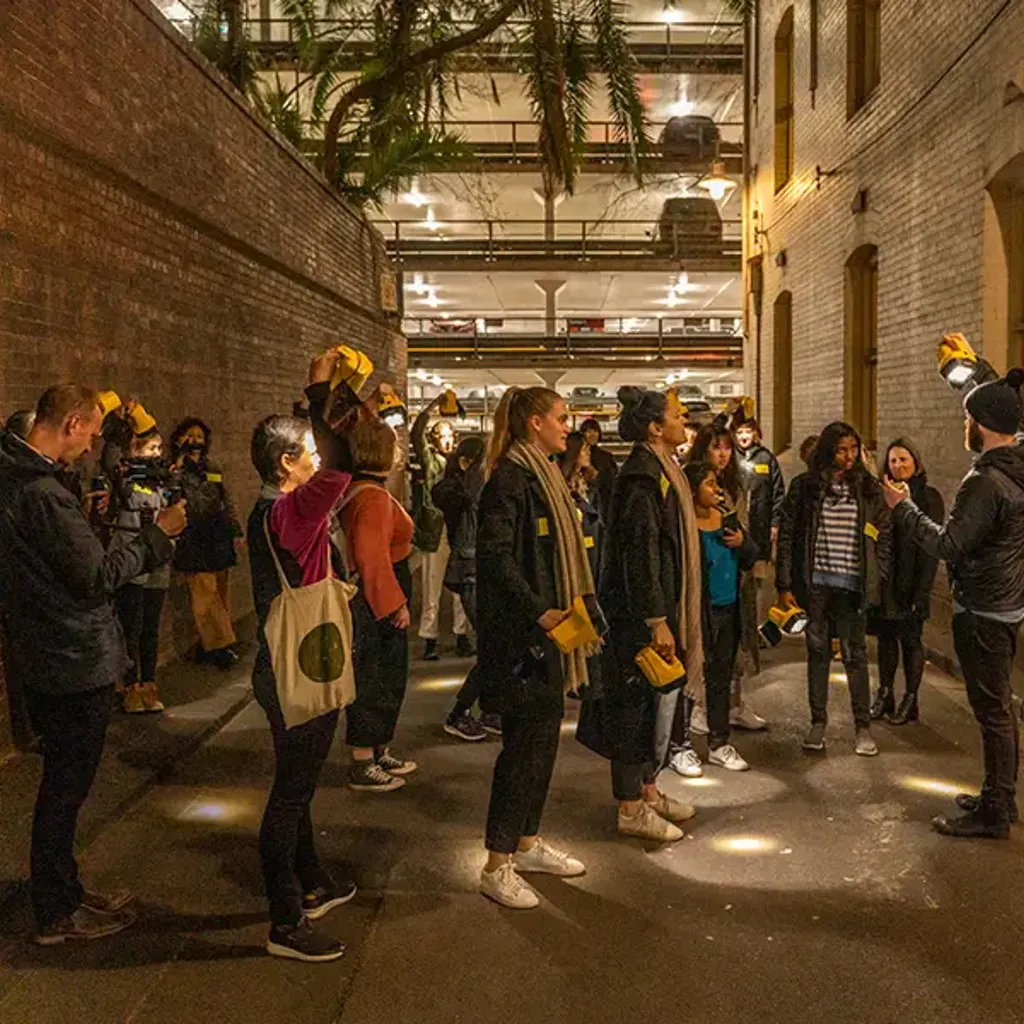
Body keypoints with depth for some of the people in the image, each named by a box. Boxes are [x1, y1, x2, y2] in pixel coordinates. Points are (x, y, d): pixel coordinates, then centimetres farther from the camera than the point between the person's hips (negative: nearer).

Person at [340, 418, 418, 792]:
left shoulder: (353, 490, 10)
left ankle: (378, 753, 32)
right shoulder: (374, 498, -22)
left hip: (372, 602, 11)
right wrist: (396, 604, -21)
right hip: (378, 603, -11)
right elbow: (373, 558, -27)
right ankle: (364, 766, 10)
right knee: (374, 680, 0)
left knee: (386, 679, 19)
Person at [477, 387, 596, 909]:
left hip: (548, 632, 10)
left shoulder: (544, 477, 15)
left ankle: (528, 842, 30)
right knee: (525, 743, -4)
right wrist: (538, 613, -26)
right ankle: (497, 866, 9)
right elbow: (495, 556, -23)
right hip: (519, 636, -10)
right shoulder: (510, 480, -16)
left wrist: (569, 613, 16)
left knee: (544, 736, 16)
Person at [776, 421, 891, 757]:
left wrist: (878, 580, 0)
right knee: (818, 653, 9)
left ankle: (863, 726, 13)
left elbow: (884, 535, 8)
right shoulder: (804, 487, 1)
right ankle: (818, 723, 19)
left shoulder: (869, 489, 4)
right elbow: (786, 536, 1)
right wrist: (784, 585, -3)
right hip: (814, 583, 0)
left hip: (851, 585, 0)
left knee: (855, 654, 3)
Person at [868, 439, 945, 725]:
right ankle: (884, 695, 21)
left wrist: (921, 592, -14)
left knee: (910, 640, 5)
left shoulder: (928, 497, -6)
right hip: (883, 582, 4)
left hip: (909, 584, -4)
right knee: (886, 637, 11)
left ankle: (910, 701, 15)